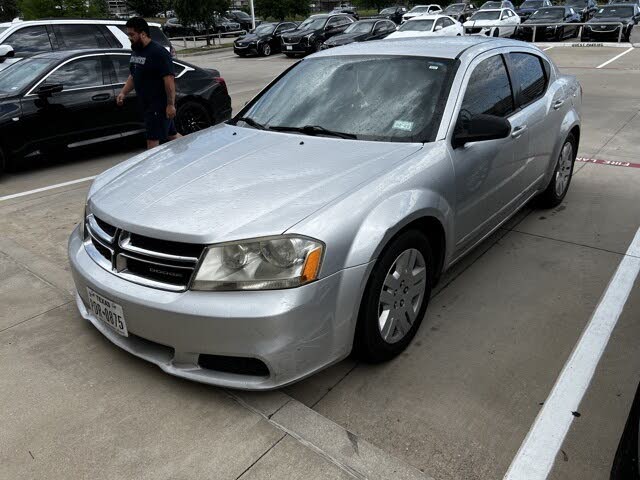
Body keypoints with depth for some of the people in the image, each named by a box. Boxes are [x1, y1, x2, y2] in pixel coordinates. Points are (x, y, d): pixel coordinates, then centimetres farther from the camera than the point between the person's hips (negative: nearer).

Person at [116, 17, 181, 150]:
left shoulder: (158, 52, -15)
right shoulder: (136, 52, 14)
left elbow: (169, 79, -20)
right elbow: (133, 76, 23)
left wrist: (171, 104, -23)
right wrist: (123, 92, 9)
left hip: (160, 105, -9)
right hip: (147, 105, 9)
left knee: (152, 140, -8)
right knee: (172, 134, 17)